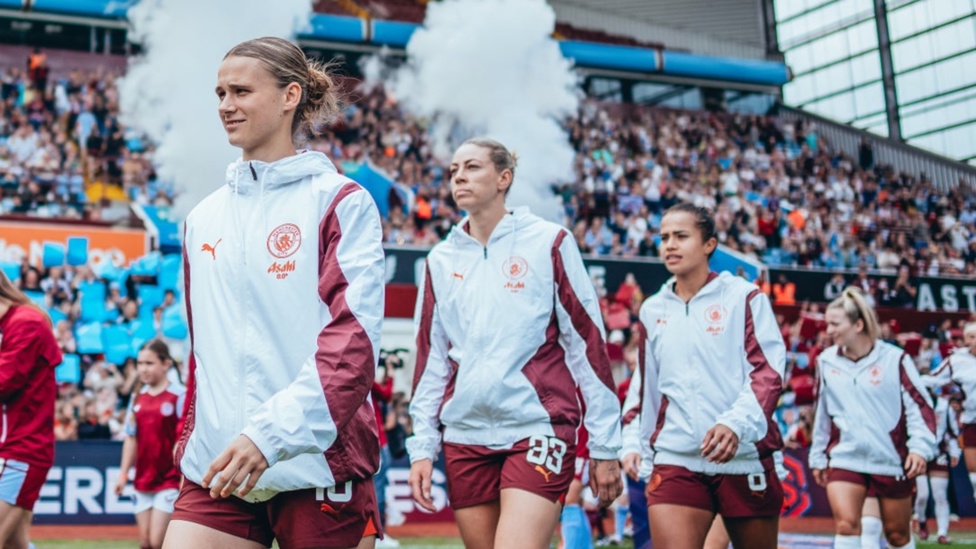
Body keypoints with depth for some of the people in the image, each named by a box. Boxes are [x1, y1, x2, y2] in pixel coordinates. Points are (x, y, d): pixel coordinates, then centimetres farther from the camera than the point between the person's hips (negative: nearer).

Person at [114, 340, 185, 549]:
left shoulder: (179, 397, -10)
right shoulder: (137, 398, 7)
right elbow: (131, 438, 13)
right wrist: (123, 474, 9)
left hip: (169, 481, -6)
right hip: (142, 481, 6)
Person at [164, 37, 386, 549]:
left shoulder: (340, 202, -3)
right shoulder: (203, 218, 13)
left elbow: (354, 337, -14)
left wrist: (270, 433, -22)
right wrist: (189, 443, 16)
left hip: (317, 464, -4)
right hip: (217, 469, 4)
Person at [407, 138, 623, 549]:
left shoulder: (549, 243, 0)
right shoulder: (441, 260, 11)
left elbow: (588, 342, -2)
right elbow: (431, 358, 14)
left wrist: (604, 445, -4)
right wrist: (422, 446, 8)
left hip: (537, 429, -4)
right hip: (464, 436, 4)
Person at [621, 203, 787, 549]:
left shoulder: (744, 297, 1)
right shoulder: (652, 310, 13)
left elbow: (769, 371, -9)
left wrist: (736, 423, -23)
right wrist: (636, 444, 17)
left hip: (745, 458, -2)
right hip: (675, 460, 2)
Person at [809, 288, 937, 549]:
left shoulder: (894, 359, -8)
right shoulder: (826, 361, 3)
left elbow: (919, 405, -6)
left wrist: (920, 447, -18)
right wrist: (818, 456, 16)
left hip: (892, 460, -2)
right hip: (844, 459, 2)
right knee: (846, 525, -15)